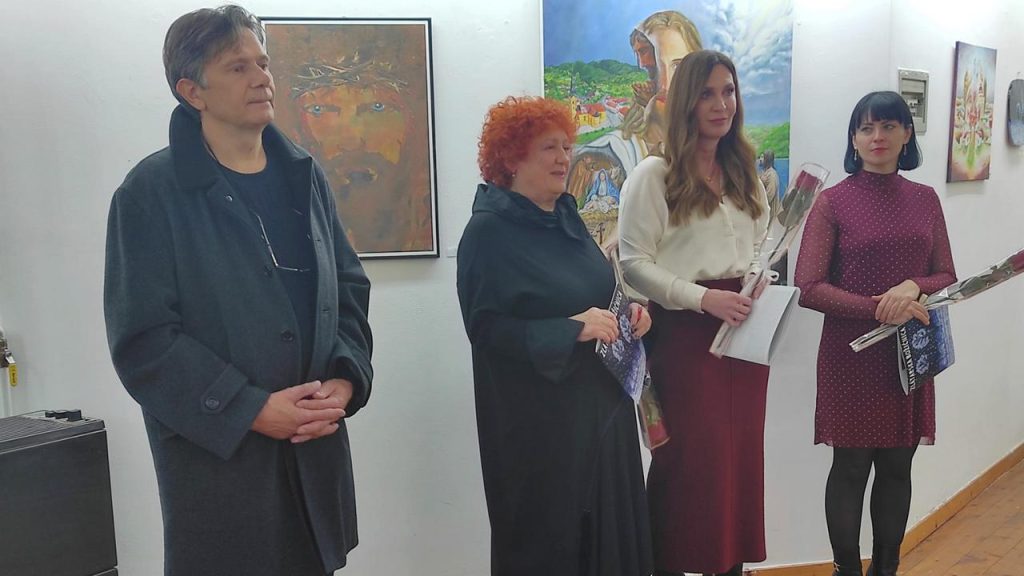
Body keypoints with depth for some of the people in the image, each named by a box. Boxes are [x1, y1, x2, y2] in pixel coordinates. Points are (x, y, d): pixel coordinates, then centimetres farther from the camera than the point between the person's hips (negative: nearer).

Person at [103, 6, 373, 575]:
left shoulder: (303, 176, 7)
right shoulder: (152, 193, -9)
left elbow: (349, 287, 10)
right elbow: (142, 339, -11)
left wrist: (345, 379, -6)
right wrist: (252, 409, -16)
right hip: (217, 455, -4)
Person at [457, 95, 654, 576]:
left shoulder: (566, 216, 10)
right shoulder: (487, 232, -13)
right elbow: (485, 329, -18)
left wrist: (627, 312, 0)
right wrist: (570, 329, -26)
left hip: (600, 402, 8)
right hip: (537, 419, -7)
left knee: (610, 527, 14)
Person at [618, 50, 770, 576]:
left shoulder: (744, 174, 15)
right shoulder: (652, 175, -6)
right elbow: (634, 263, -10)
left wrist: (760, 281, 0)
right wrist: (704, 298, -19)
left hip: (742, 328, 6)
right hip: (684, 330, -6)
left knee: (739, 452, 9)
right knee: (688, 455, -1)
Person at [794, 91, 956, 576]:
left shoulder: (925, 200, 7)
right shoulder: (832, 202, -6)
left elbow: (947, 278, 8)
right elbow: (808, 288, -12)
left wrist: (913, 286, -14)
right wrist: (878, 308, -20)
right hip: (851, 355, -4)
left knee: (897, 467, 12)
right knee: (850, 468, 5)